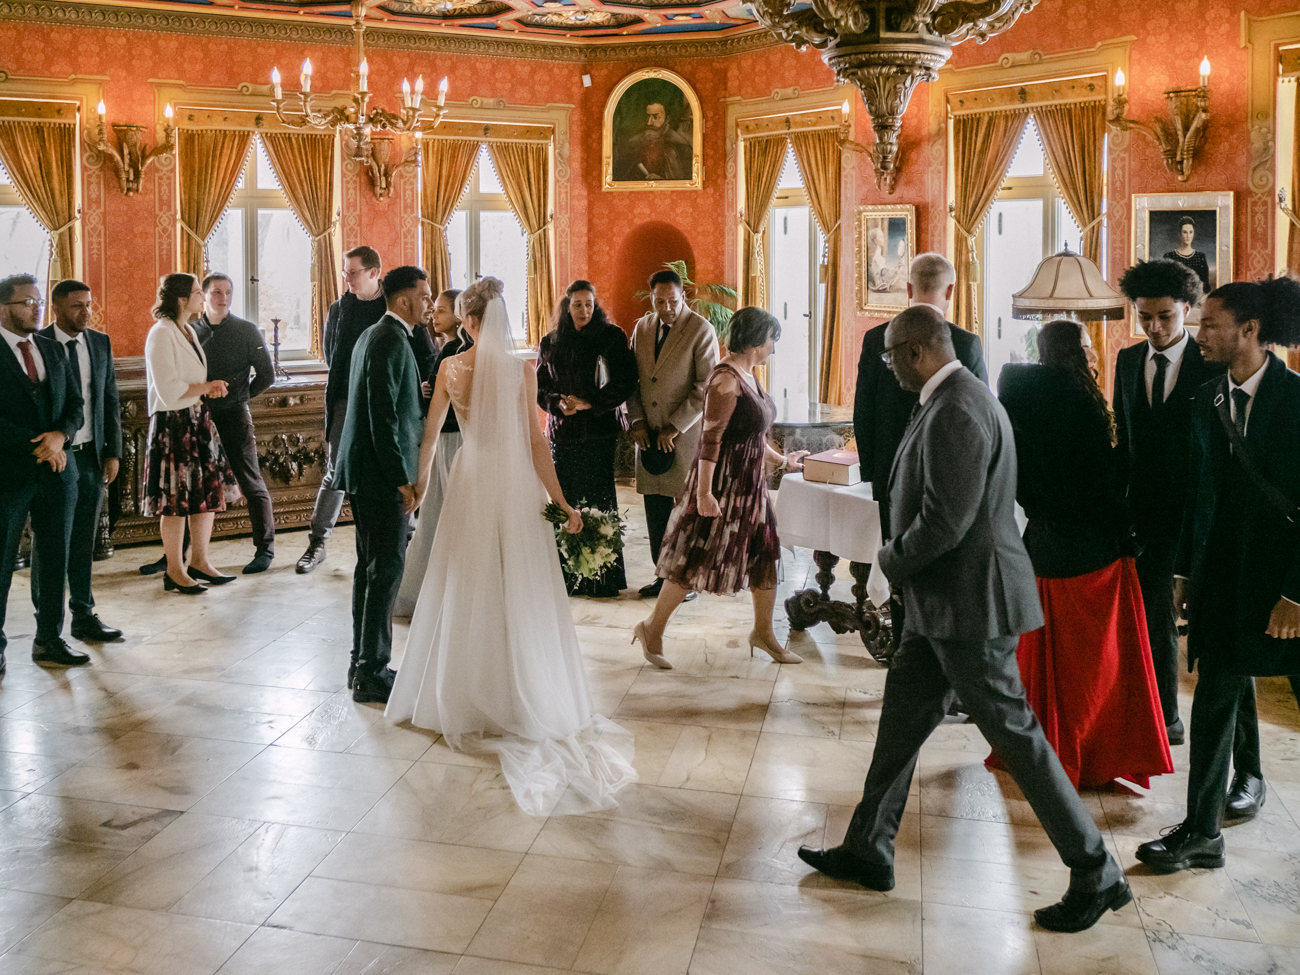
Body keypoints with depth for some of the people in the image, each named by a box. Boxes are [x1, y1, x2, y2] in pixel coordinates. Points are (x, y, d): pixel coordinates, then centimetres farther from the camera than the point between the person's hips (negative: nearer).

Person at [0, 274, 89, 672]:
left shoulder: (53, 349, 13)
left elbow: (75, 403, 11)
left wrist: (60, 435, -9)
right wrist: (38, 446, -15)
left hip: (57, 471, 6)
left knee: (55, 559, 10)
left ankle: (49, 641, 20)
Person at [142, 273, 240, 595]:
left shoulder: (188, 331, 14)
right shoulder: (161, 333, -14)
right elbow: (169, 391, -19)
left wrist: (210, 387, 3)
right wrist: (207, 387, -9)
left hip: (198, 421, 9)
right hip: (172, 424, -9)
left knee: (210, 490, 9)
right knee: (177, 499, -1)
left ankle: (199, 561, 20)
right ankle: (174, 571, 9)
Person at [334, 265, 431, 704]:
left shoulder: (373, 335, 17)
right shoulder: (391, 340, -15)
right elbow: (383, 417, -21)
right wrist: (402, 479, -20)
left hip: (365, 470, 11)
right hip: (383, 473, -11)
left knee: (370, 569, 16)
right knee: (385, 571, -5)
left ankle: (363, 664, 25)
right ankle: (372, 675, 2)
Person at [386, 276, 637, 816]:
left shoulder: (450, 367, -4)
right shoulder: (522, 369, -9)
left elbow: (430, 432, 6)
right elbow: (535, 442, -10)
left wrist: (421, 480, 22)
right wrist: (561, 501, -6)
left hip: (471, 483, 1)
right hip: (516, 484, -1)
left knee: (471, 594, 11)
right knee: (521, 596, 6)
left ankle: (472, 704, 20)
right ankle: (527, 704, 12)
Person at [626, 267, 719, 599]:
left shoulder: (701, 329, -7)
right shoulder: (641, 328, 10)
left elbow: (707, 387, -11)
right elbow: (632, 380, 14)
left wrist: (674, 428, -13)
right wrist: (637, 421, 0)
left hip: (686, 434, -5)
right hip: (649, 434, 5)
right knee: (655, 509, 9)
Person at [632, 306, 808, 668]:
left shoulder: (748, 375, 10)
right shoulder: (726, 379, -20)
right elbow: (711, 439, -23)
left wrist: (781, 460, 29)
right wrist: (704, 493, -25)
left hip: (750, 483, 9)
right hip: (722, 483, -9)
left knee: (765, 553, 12)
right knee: (696, 559, 0)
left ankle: (763, 632, 28)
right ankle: (652, 629, 15)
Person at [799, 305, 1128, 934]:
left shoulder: (956, 411, -22)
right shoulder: (954, 400, 11)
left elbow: (944, 521, -26)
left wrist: (893, 559, -9)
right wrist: (904, 560, 10)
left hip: (969, 600, -11)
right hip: (941, 599, 11)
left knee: (1012, 731, 0)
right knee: (901, 717, 15)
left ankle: (1096, 875, 15)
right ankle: (867, 851, 28)